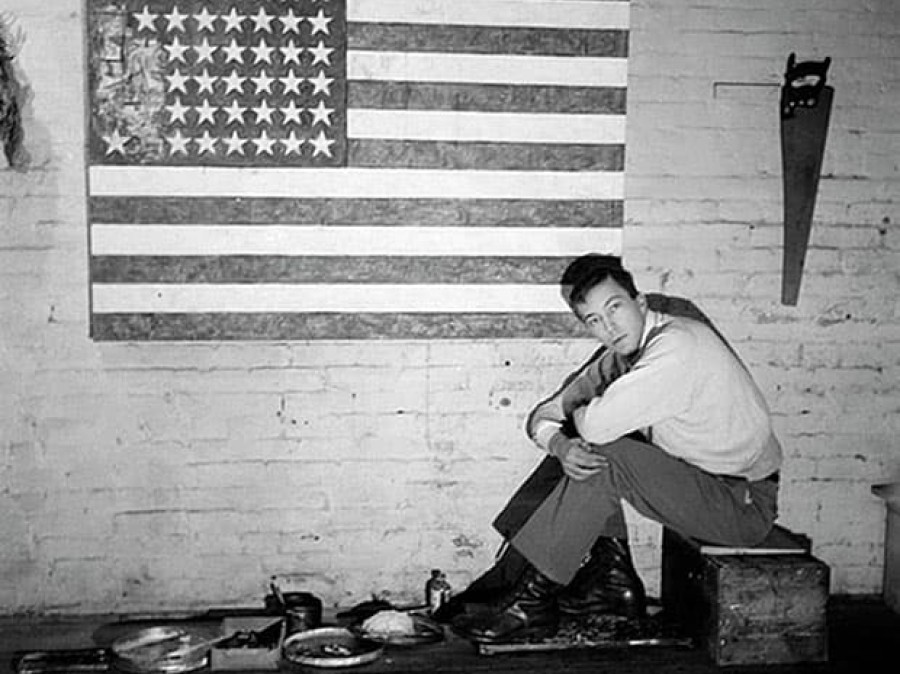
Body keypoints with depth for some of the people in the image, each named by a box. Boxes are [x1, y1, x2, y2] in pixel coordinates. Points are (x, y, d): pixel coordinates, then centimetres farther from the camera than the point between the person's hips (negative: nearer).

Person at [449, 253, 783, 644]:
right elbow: (542, 416, 4)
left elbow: (597, 423, -32)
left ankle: (531, 601, -16)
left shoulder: (677, 346, -24)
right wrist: (559, 445, -20)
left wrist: (578, 410, -8)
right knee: (582, 452, 4)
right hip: (698, 478, 9)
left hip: (745, 504, -9)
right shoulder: (625, 351, 4)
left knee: (605, 457, -25)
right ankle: (614, 578, 4)